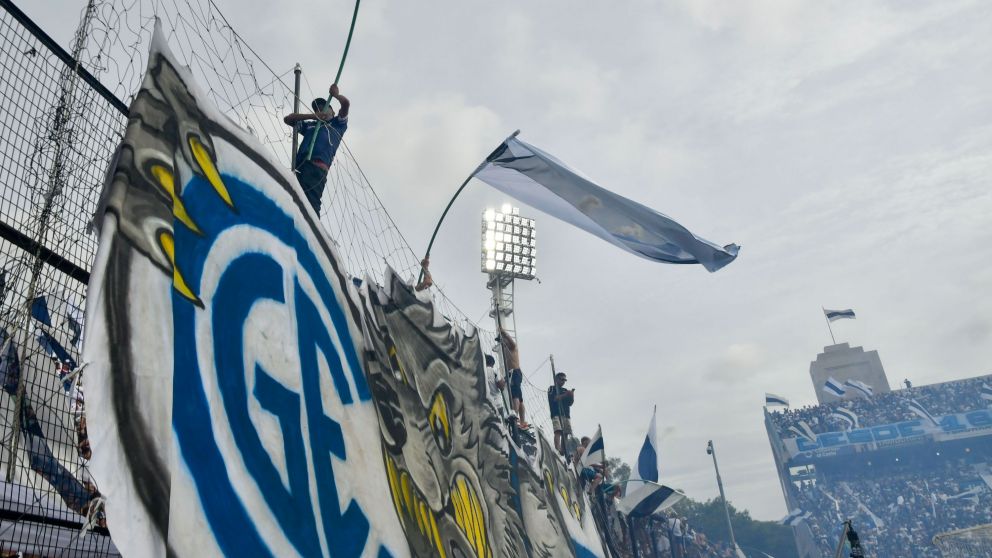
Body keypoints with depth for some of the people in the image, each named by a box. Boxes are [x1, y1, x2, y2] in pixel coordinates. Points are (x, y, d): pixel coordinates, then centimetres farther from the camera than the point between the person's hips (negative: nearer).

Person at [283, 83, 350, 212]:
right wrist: (312, 116, 22)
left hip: (317, 166, -5)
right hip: (300, 166, 5)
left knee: (311, 202, -23)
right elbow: (287, 119, 32)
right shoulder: (310, 125, 36)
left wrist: (335, 94, 32)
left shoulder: (337, 124, 25)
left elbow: (346, 103, 12)